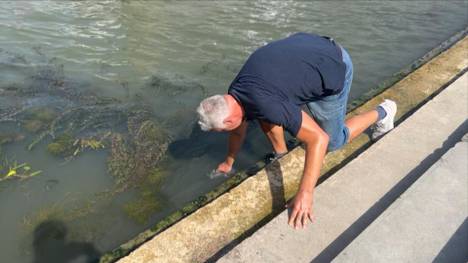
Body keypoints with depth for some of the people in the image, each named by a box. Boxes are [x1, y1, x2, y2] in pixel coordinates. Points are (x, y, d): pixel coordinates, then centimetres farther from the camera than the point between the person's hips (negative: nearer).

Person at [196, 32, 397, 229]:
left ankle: (381, 113, 27)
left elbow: (319, 139, -36)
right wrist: (228, 163, 25)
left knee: (332, 142, 8)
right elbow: (238, 130, 12)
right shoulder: (234, 94, -8)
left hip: (334, 67, -7)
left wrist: (306, 193, -36)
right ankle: (281, 156, 17)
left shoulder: (265, 105, -35)